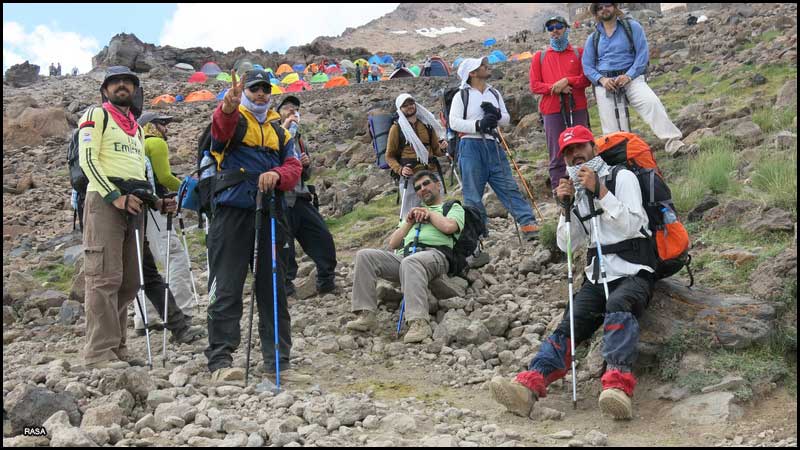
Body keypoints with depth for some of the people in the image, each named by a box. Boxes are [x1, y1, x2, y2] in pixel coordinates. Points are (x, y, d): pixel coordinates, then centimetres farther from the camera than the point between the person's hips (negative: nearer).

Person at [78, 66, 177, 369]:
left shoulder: (137, 128, 27)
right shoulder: (96, 116, 4)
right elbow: (87, 160, -7)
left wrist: (155, 202, 13)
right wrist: (115, 196, -17)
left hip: (133, 205, 8)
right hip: (104, 202, -7)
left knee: (129, 282, 5)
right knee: (106, 278, -13)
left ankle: (116, 346, 10)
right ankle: (100, 353, -14)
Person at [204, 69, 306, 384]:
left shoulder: (279, 131, 23)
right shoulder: (232, 118, 9)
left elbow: (293, 166, 10)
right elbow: (221, 128, -17)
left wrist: (277, 175, -14)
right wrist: (228, 106, -41)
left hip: (270, 213, 5)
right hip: (233, 210, -4)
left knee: (273, 289, 6)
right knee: (227, 288, -8)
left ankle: (277, 361, 11)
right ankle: (220, 360, -7)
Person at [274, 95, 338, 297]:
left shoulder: (299, 140, 24)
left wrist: (307, 164, 6)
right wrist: (284, 128, -17)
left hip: (301, 197, 7)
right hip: (282, 199, -6)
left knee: (322, 236, 2)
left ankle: (326, 280, 12)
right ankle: (285, 285, 9)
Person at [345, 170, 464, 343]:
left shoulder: (454, 207, 23)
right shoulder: (414, 211, 39)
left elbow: (449, 227, -4)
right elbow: (393, 243, 27)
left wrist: (429, 213, 12)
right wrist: (409, 222, 13)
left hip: (435, 254, -5)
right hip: (403, 256, 6)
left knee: (410, 262, -41)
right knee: (364, 255, -18)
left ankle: (419, 323, -52)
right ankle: (366, 315, -27)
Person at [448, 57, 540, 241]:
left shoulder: (494, 93, 16)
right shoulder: (462, 96, 0)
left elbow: (507, 118, 17)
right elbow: (454, 122, -8)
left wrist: (496, 113, -5)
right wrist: (478, 125, -18)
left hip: (492, 145, 4)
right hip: (471, 146, -4)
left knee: (508, 186, 0)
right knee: (473, 193, 0)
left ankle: (528, 223, -3)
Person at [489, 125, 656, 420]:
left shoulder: (622, 177, 2)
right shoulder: (575, 189, 19)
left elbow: (631, 226, -11)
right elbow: (566, 245, 15)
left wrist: (599, 191, -17)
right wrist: (566, 207, 0)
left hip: (632, 273, -5)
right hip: (597, 276, 5)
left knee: (617, 307, -37)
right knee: (568, 326, -18)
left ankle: (617, 385, -54)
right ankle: (529, 385, -40)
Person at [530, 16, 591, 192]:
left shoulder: (579, 53, 12)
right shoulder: (540, 57, 14)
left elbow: (587, 78, 4)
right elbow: (534, 85, 7)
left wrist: (567, 81, -12)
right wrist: (555, 88, -9)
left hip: (577, 108, 0)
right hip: (552, 110, 0)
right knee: (557, 155, -2)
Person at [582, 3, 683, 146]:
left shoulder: (632, 27, 9)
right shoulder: (593, 38, 17)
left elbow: (643, 53, 0)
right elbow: (587, 66, 12)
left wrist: (628, 76, -15)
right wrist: (602, 79, -9)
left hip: (630, 77, -2)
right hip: (604, 83, 2)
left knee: (651, 102, -29)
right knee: (611, 129, -7)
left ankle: (672, 140, -33)